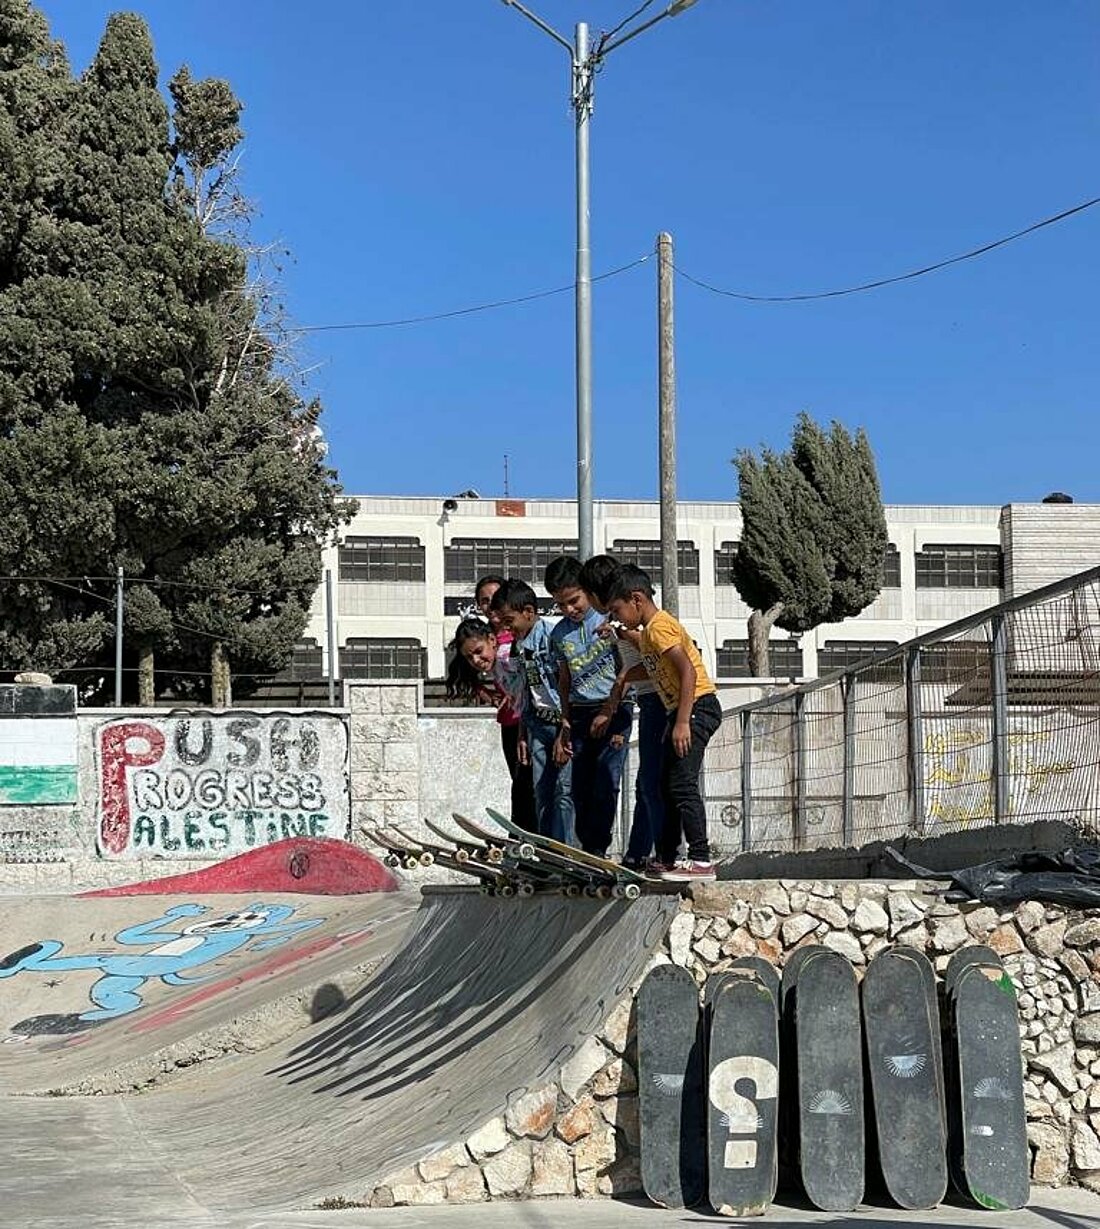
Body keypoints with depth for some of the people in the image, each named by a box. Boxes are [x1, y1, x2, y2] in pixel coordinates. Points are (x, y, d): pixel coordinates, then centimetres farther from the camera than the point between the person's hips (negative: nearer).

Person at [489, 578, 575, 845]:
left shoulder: (553, 637, -14)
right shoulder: (517, 645, 13)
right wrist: (522, 734, 19)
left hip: (563, 721, -8)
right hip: (538, 724, 8)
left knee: (564, 791, -9)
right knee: (541, 793, 6)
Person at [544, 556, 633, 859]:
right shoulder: (559, 634, 10)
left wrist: (610, 713, -10)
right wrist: (564, 728, 15)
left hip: (614, 709, -5)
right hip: (579, 713, 5)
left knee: (605, 784, -10)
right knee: (580, 788, 2)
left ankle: (598, 850, -8)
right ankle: (586, 850, 9)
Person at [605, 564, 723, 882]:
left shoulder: (659, 626, -14)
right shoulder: (650, 629, 17)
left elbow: (688, 671, -22)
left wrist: (682, 722, -25)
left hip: (697, 707, -11)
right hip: (683, 711, 11)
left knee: (682, 785, -14)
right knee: (669, 786, 14)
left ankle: (701, 861, -15)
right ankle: (667, 860, 20)